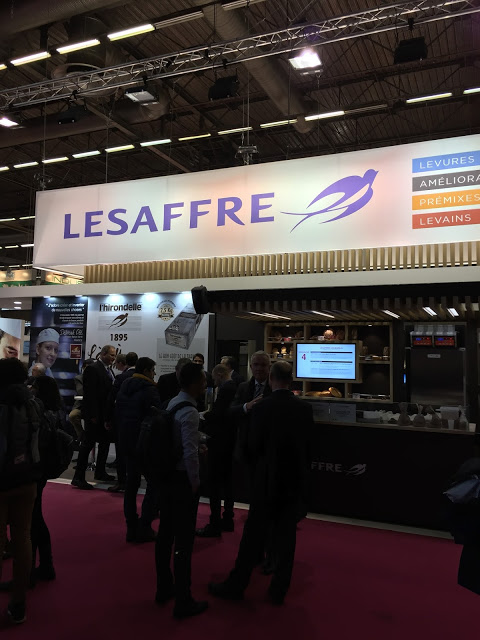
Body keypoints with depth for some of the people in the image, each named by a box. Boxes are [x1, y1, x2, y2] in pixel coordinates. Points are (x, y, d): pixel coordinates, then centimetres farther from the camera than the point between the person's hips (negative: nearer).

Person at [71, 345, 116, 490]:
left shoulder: (108, 370, 13)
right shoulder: (93, 369, -14)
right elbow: (90, 394, -19)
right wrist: (93, 415, -21)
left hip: (105, 414, 9)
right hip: (95, 414, -9)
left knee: (105, 443, 17)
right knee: (88, 444, -5)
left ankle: (100, 472, 31)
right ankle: (78, 477, 2)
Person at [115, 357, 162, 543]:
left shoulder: (124, 387, 10)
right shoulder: (148, 388, -14)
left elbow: (117, 414, 14)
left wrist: (122, 433, 19)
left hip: (126, 440, 8)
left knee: (132, 482, 14)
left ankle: (131, 527, 18)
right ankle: (144, 527, 2)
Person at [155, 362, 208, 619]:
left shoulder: (172, 403, 5)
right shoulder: (189, 411, -21)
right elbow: (190, 453, -24)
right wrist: (195, 483, -13)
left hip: (167, 477, 9)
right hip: (182, 481, -9)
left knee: (165, 534, 18)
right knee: (184, 541, 1)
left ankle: (164, 589, 33)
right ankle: (183, 602, 11)